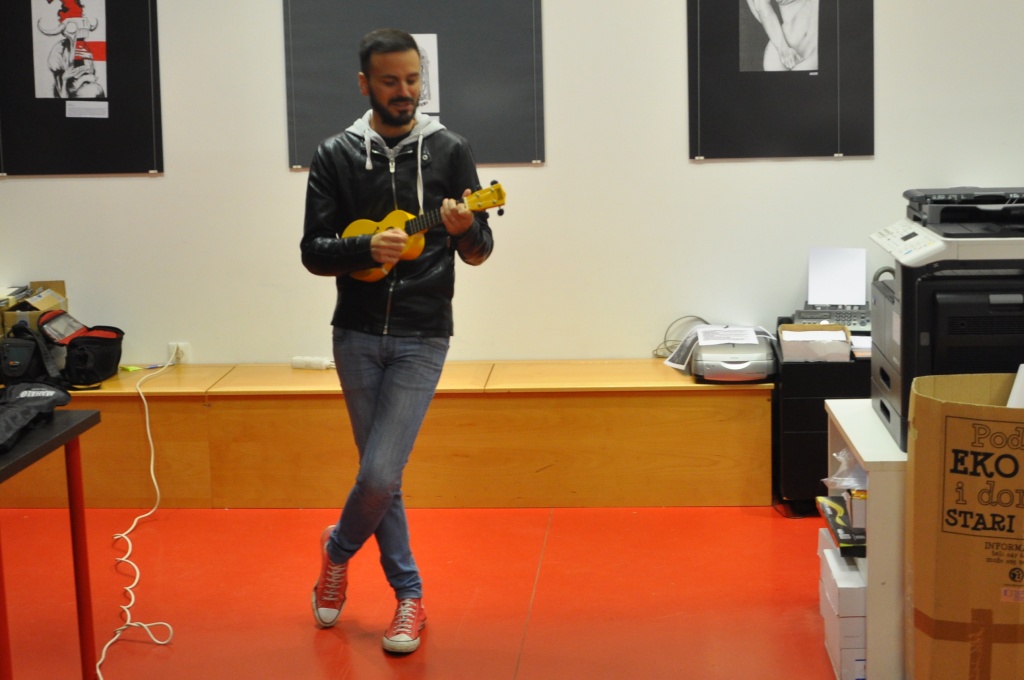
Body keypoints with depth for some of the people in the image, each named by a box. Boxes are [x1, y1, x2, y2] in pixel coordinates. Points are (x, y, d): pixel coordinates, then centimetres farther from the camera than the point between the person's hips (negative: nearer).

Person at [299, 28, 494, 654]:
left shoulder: (450, 150, -1)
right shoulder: (336, 155, 1)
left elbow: (480, 253, -2)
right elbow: (313, 251, -1)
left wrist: (465, 229, -25)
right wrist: (366, 249, -21)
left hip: (422, 338, -2)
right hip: (357, 334, 2)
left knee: (381, 473, -9)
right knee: (380, 473, 9)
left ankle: (338, 548, 22)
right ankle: (409, 594, 26)